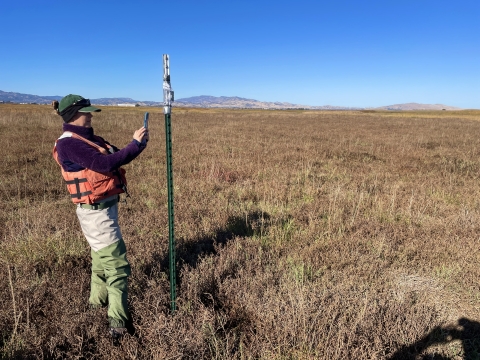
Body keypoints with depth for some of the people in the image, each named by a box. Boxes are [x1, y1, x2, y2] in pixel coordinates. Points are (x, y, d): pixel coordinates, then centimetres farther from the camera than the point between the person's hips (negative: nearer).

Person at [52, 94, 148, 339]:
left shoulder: (87, 138, 12)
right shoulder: (69, 143, -18)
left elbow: (115, 157, 8)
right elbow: (105, 163, -27)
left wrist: (138, 144, -6)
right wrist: (135, 144, -23)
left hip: (105, 206, 10)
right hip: (96, 211, -10)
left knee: (102, 256, 24)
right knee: (117, 265, -7)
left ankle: (98, 299, 44)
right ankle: (118, 322, 2)